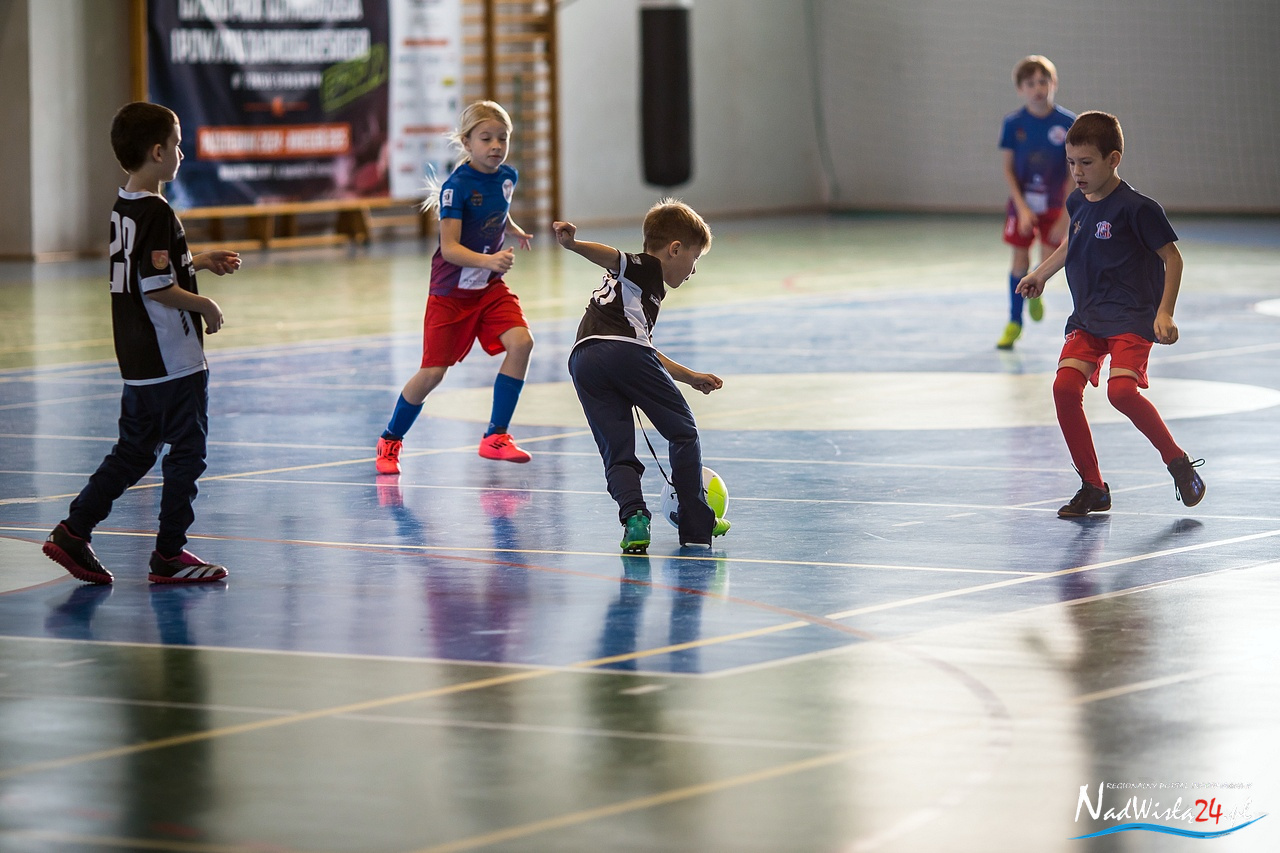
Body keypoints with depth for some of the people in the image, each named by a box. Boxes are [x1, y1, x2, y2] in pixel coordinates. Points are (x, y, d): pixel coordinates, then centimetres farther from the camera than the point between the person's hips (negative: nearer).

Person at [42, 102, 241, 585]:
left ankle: (73, 534, 12)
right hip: (174, 360, -9)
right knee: (186, 454, 2)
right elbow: (156, 288, -23)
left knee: (132, 453, 16)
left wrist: (200, 262, 22)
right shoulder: (157, 213, -19)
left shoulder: (122, 209, 10)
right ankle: (170, 556, 8)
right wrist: (204, 305, -10)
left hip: (137, 360, 9)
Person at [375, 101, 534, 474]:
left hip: (490, 287, 5)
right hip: (452, 290, -5)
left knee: (520, 341, -19)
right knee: (433, 371, -3)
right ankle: (390, 441, 21)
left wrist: (515, 231, 14)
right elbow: (449, 248, -29)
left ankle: (496, 436, -9)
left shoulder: (507, 177, -1)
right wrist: (489, 260, -42)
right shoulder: (457, 186, -21)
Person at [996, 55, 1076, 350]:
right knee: (1020, 257, 3)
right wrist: (1022, 208, -14)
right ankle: (1015, 322, 19)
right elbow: (1008, 169, -4)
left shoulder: (1068, 123, -11)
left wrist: (1065, 215, -13)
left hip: (1054, 204, 0)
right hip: (1022, 201, 0)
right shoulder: (1013, 123, -9)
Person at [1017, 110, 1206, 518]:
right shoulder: (1077, 203, 9)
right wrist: (1040, 274, 28)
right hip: (1087, 317, 7)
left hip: (1132, 316, -7)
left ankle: (1179, 462, -3)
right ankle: (1093, 488, -1)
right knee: (1065, 386, -13)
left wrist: (1165, 313, -14)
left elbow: (1172, 257, -7)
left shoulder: (1136, 208, -13)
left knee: (1121, 390, -26)